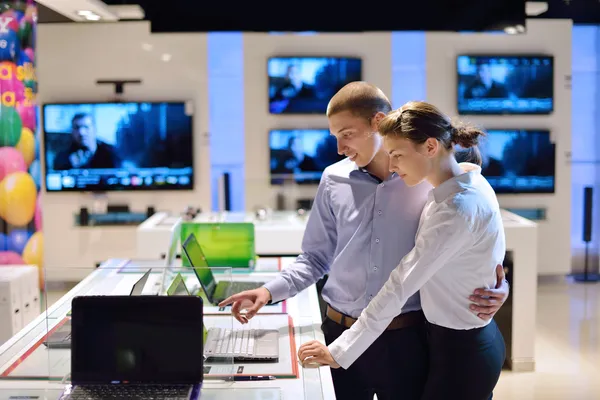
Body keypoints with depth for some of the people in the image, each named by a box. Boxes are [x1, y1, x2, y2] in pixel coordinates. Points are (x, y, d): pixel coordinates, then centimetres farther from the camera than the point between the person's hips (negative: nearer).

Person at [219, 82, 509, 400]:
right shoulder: (333, 180, 1)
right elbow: (316, 257, 8)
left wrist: (496, 290, -17)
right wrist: (271, 291, -5)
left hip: (406, 337, -2)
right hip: (341, 333, 2)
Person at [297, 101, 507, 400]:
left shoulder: (457, 209, -27)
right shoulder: (465, 179, 2)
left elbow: (399, 288, -26)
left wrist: (340, 353, -21)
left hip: (460, 352, -9)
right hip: (470, 342, 9)